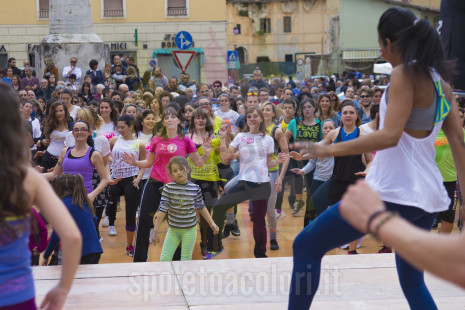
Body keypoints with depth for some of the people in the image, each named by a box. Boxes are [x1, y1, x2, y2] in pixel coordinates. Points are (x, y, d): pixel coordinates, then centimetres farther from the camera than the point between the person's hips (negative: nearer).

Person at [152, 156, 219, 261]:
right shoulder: (168, 188, -9)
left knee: (186, 260, 5)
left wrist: (212, 224, 11)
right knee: (164, 258, -3)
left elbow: (201, 208, 8)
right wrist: (155, 231, -10)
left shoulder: (195, 188, -4)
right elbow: (162, 210, -9)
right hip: (173, 229, 0)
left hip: (190, 230, 0)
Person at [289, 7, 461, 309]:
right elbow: (459, 144, 12)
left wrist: (331, 149, -17)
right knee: (412, 282, 23)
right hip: (429, 196, 9)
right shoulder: (441, 82, 12)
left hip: (393, 191, -8)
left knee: (306, 246, 3)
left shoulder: (405, 73, -11)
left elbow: (390, 136, -22)